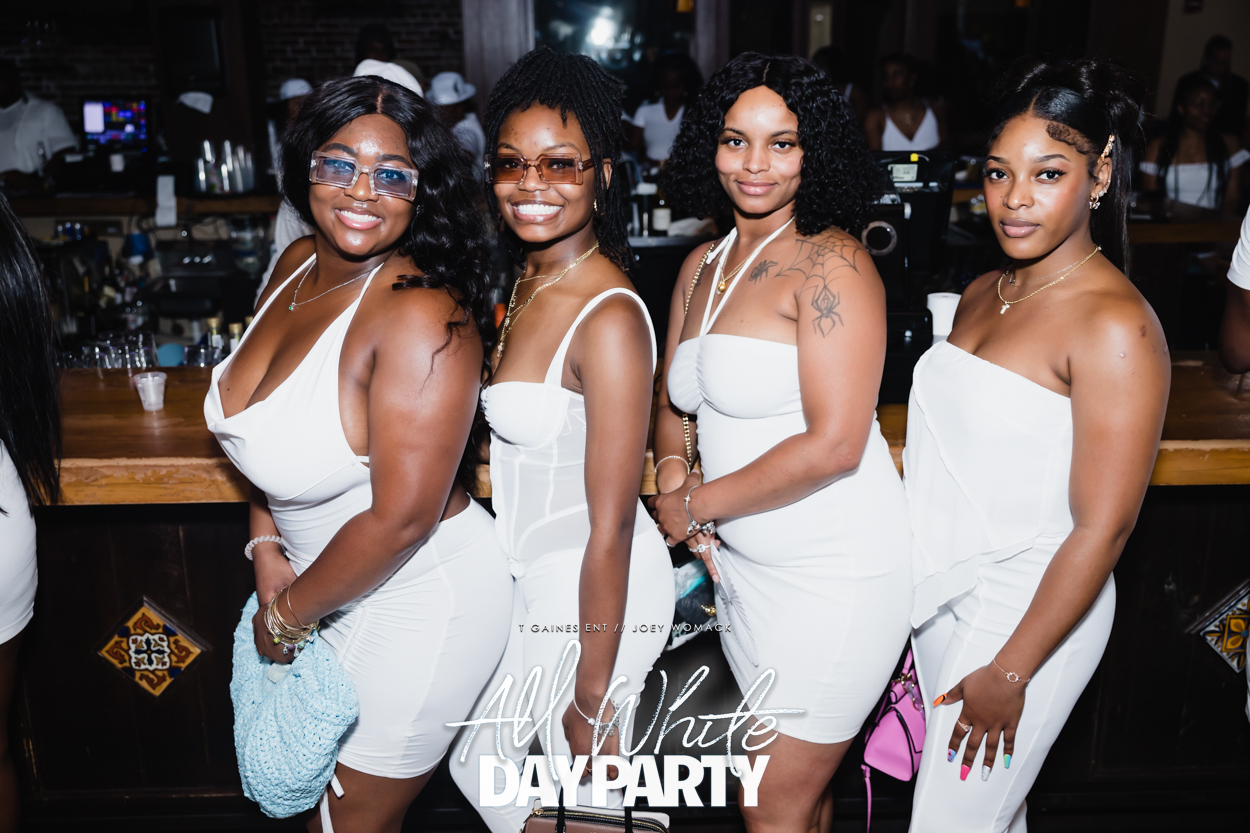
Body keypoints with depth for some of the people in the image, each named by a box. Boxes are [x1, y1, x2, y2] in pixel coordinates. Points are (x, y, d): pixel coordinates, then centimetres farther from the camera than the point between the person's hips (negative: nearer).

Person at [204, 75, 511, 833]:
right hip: (332, 584, 8)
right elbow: (273, 429, 11)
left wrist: (287, 615, -12)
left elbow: (401, 520, -27)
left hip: (417, 604, -7)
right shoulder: (297, 266, -3)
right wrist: (266, 549, -1)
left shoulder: (421, 316, -28)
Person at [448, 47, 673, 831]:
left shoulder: (609, 318, -25)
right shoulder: (525, 281, 2)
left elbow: (610, 527, -22)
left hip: (594, 597, -9)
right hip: (528, 579, 9)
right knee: (481, 769, 26)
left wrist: (592, 697, -15)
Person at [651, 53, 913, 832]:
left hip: (834, 571, -7)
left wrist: (697, 504, -12)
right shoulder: (702, 265, 9)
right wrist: (672, 470, -2)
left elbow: (834, 444, -22)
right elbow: (673, 401, 19)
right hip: (743, 563, 7)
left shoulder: (831, 263, -15)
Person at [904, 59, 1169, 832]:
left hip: (1028, 613, -7)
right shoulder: (982, 295, 5)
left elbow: (1103, 528, -20)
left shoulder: (1114, 325, -20)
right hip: (944, 591, 7)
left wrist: (1010, 671, -16)